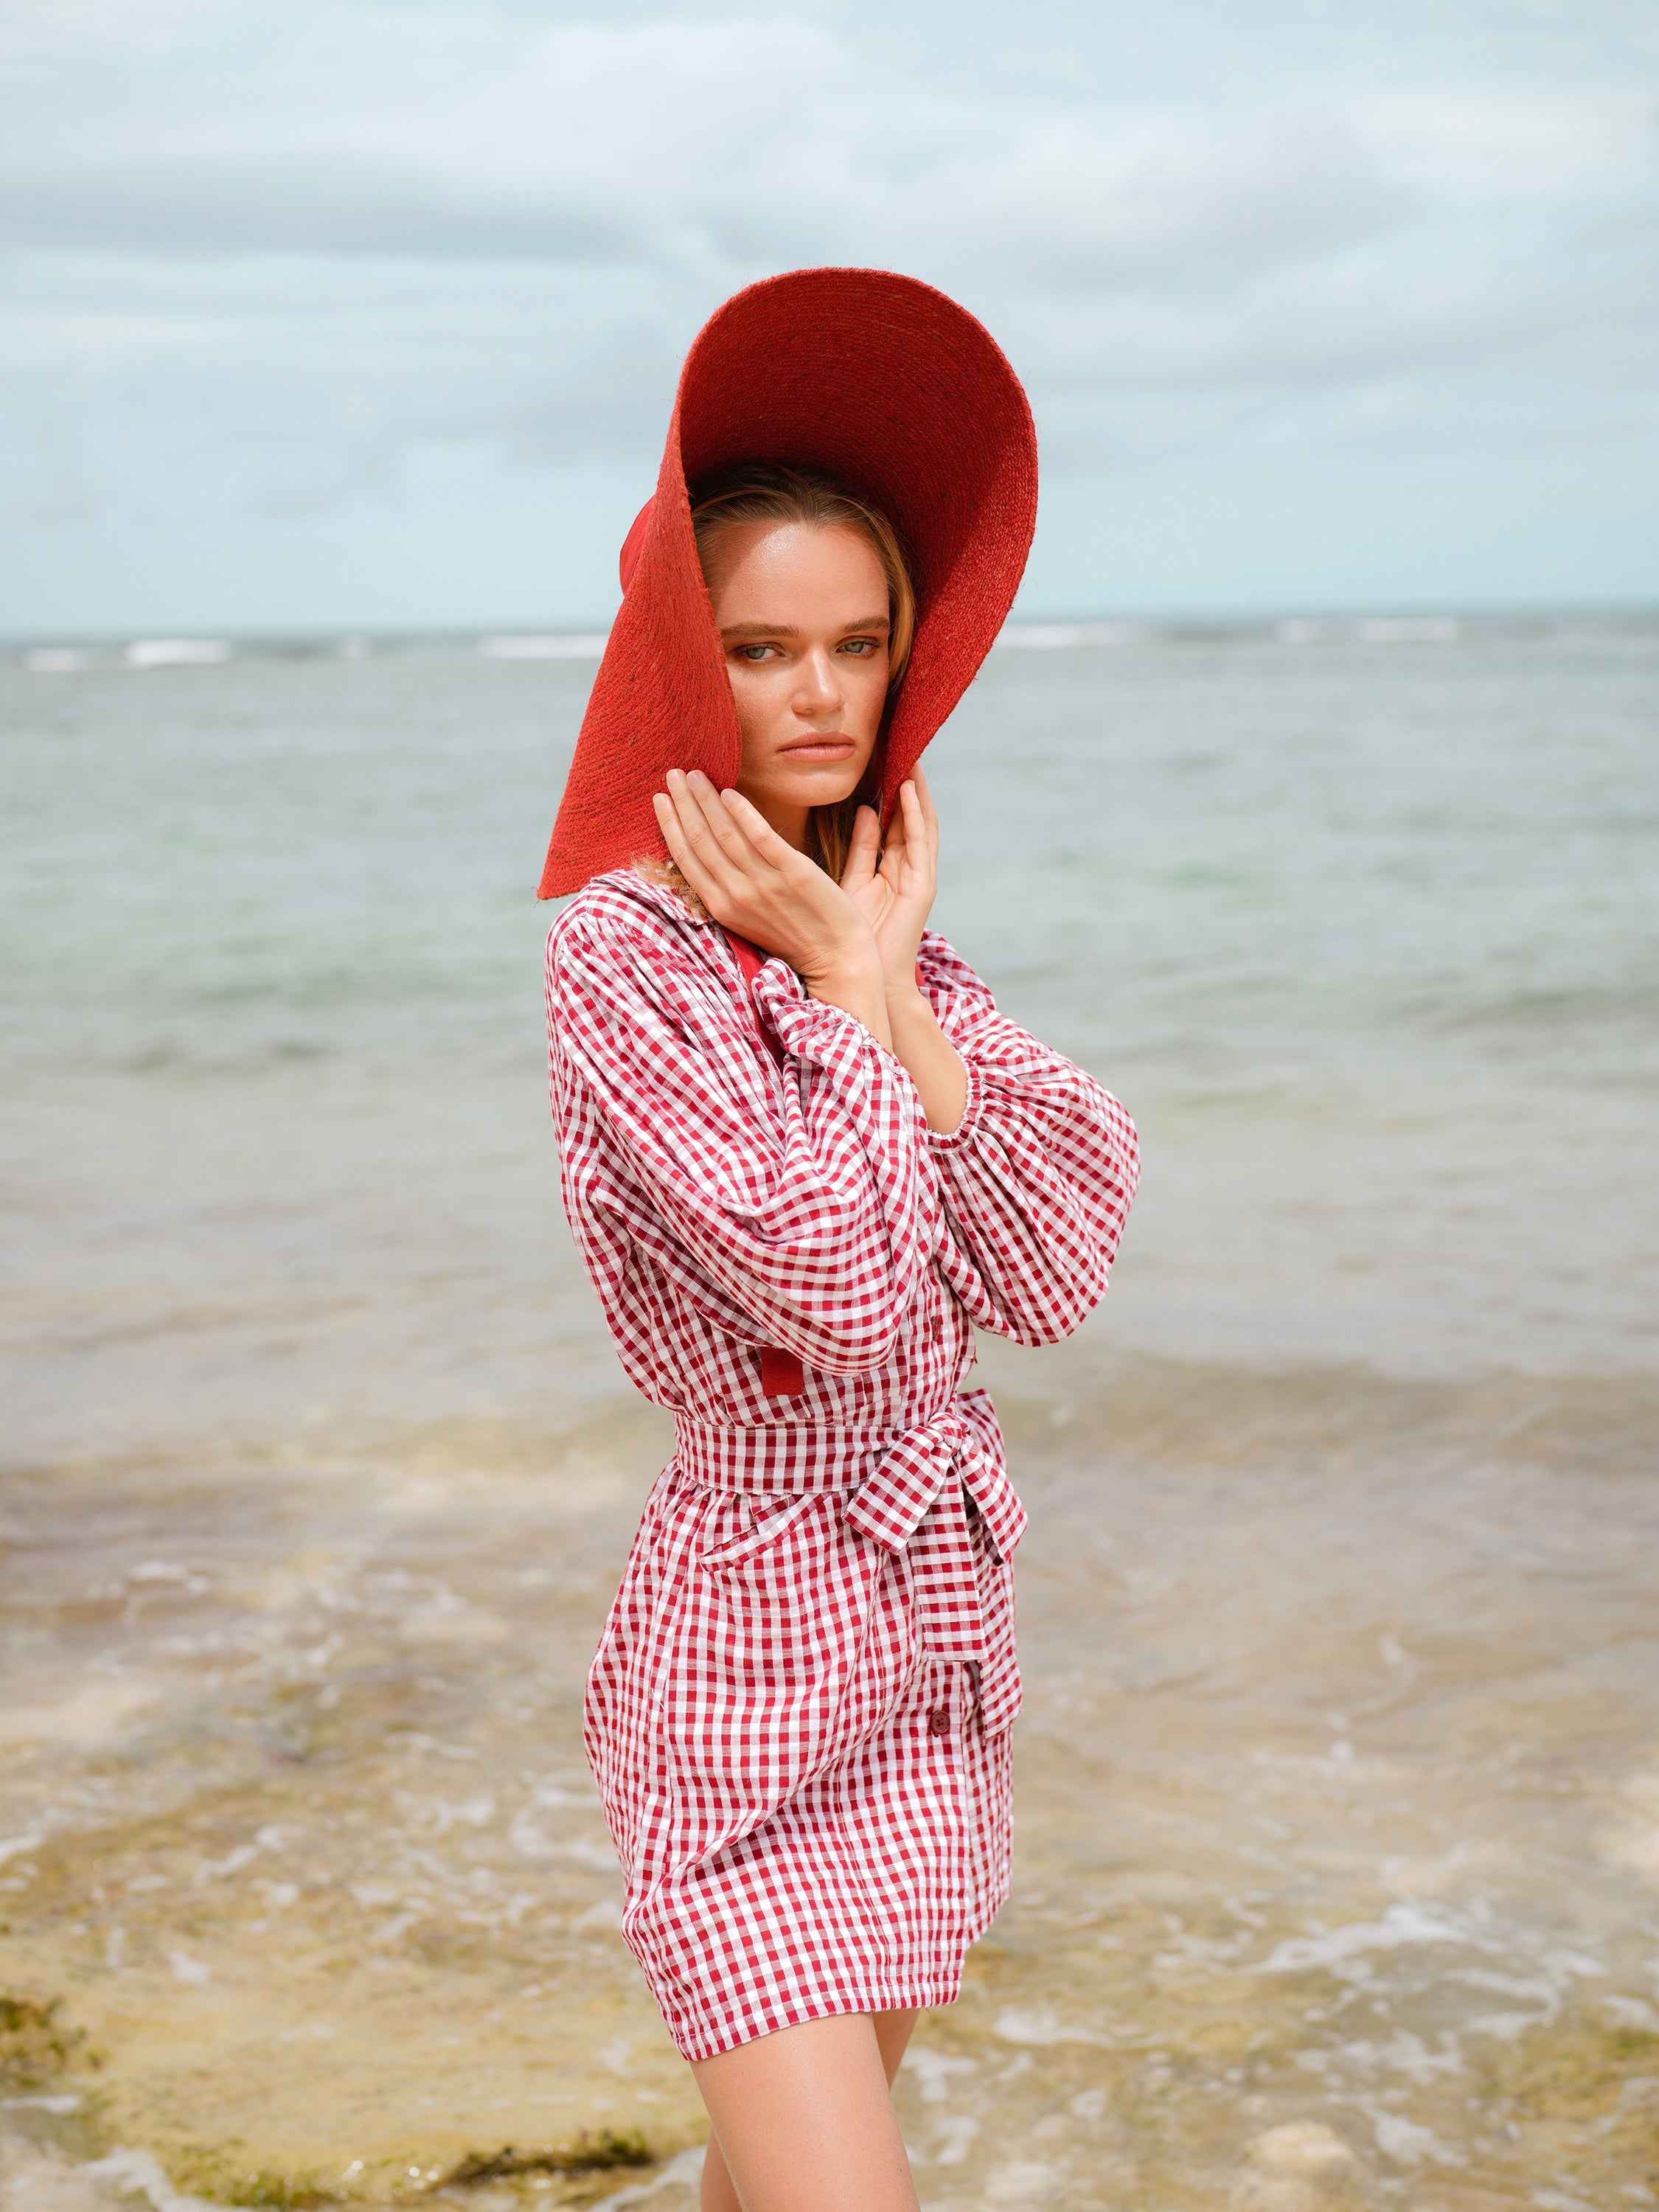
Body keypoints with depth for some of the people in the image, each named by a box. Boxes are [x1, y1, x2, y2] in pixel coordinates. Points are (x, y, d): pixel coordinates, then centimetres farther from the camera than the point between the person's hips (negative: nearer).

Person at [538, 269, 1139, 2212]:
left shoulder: (889, 932, 6)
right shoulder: (618, 954, -16)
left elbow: (1054, 1274, -5)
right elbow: (840, 1287, -25)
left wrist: (890, 989, -11)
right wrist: (850, 990, -14)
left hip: (935, 1619, 7)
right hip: (756, 1647, -7)